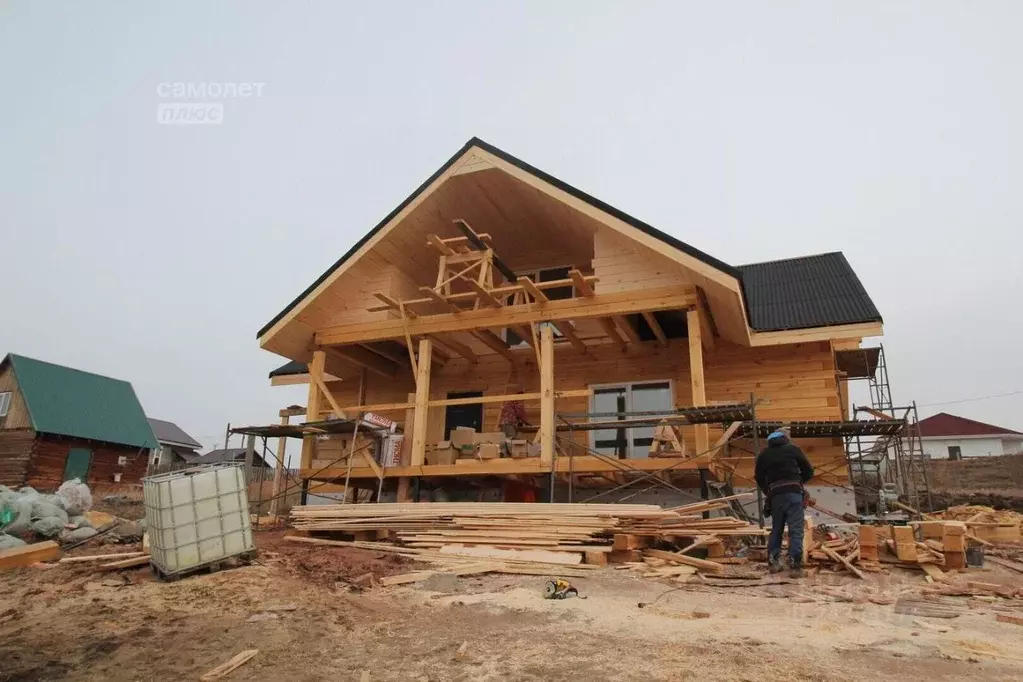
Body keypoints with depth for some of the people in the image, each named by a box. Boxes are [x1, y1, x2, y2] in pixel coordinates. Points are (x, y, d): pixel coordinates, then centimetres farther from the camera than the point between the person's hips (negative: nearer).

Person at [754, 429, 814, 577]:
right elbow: (809, 472, 12)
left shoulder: (764, 454, 14)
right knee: (796, 530, -3)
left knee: (776, 528, 16)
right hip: (793, 493, -2)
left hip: (775, 495, 3)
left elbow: (760, 479, 15)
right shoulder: (793, 448, 10)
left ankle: (773, 561, 13)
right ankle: (795, 566, -10)